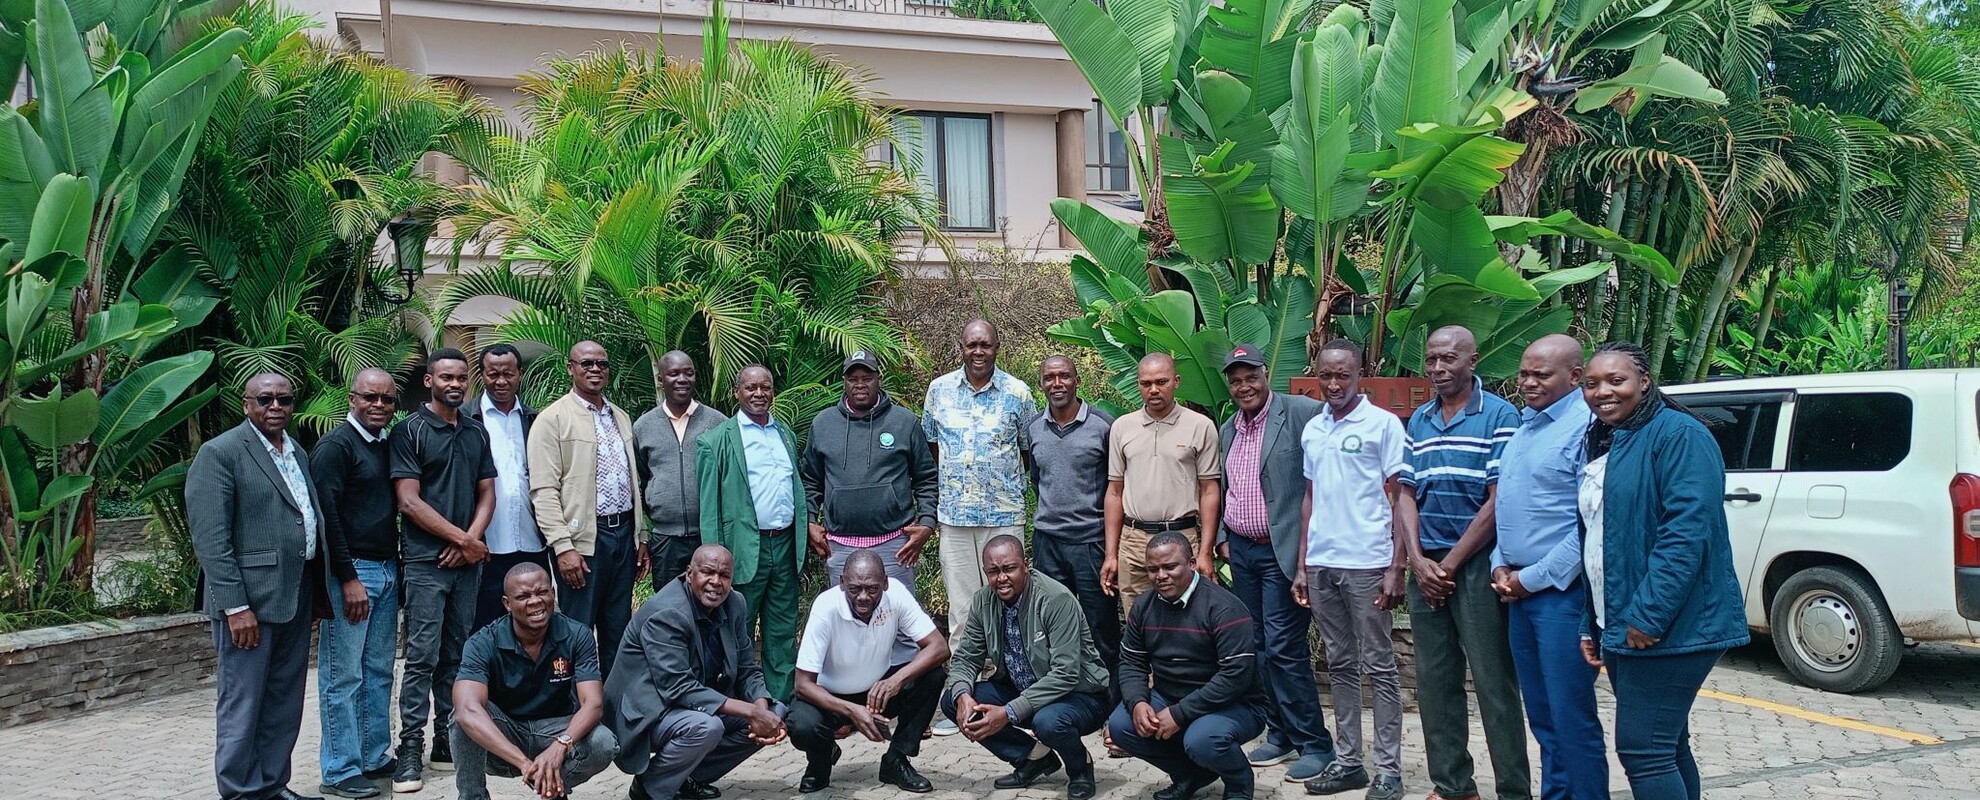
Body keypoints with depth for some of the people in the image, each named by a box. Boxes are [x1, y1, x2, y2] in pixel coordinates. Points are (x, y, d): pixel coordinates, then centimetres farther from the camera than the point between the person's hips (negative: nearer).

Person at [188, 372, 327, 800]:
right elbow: (210, 538, -14)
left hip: (296, 599, 7)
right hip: (249, 602, -7)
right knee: (242, 705, 1)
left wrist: (317, 591, 13)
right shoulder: (220, 453, -8)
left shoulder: (297, 452, 15)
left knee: (284, 703, 13)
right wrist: (235, 606, -18)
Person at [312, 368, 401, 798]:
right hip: (351, 571, -8)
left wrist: (395, 566, 13)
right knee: (343, 676, -1)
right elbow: (326, 515, -15)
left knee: (379, 671, 13)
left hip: (387, 570, 8)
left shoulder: (388, 445, 13)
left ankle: (374, 757, 22)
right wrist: (349, 579, -18)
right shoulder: (335, 446, -10)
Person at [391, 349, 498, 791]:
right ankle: (410, 748, 0)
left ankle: (448, 740, 16)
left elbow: (486, 493, 11)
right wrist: (463, 538, -9)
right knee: (422, 657, -6)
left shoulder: (477, 432, 12)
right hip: (425, 561, -5)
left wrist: (471, 541, -6)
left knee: (455, 655, 10)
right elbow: (409, 502, -10)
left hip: (468, 560, 5)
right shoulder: (409, 431, -3)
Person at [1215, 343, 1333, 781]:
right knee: (1258, 646, 11)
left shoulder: (1301, 413, -10)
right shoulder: (1227, 430, 14)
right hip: (1241, 551, 7)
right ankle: (1280, 734, 22)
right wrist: (1221, 538, 13)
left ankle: (1314, 745, 4)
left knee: (1283, 648, -8)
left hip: (1283, 551, -7)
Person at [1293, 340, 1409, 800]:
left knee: (1378, 668, 2)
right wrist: (1302, 565, 13)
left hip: (1366, 564, -5)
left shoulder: (1383, 424, -4)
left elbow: (1399, 499, -5)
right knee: (1339, 666, 12)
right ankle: (1347, 761, 20)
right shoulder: (1312, 430, 12)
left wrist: (1396, 568, -11)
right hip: (1321, 565, 5)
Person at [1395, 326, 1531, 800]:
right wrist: (1419, 561, -4)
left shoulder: (1500, 417, -6)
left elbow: (1499, 501, -10)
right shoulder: (1418, 421, 11)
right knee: (1434, 682, 10)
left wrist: (1451, 563, -10)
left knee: (1494, 683, -2)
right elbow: (1407, 495, 10)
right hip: (1426, 569, 6)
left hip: (1477, 566, -6)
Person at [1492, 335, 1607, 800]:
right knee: (1541, 714, 15)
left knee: (1571, 719, -3)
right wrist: (1501, 565, 7)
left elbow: (1590, 524, -18)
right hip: (1518, 590, 8)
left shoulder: (1586, 427, -13)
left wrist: (1533, 578, -13)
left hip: (1561, 591, -8)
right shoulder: (1524, 426, 15)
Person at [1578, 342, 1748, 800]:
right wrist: (1594, 626, 18)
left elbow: (1687, 532, -22)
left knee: (1641, 749, -10)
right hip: (1621, 627, 9)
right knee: (1665, 746, 16)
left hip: (1666, 628, -9)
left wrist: (1648, 616, -24)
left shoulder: (1678, 435, -12)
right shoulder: (1601, 445, 16)